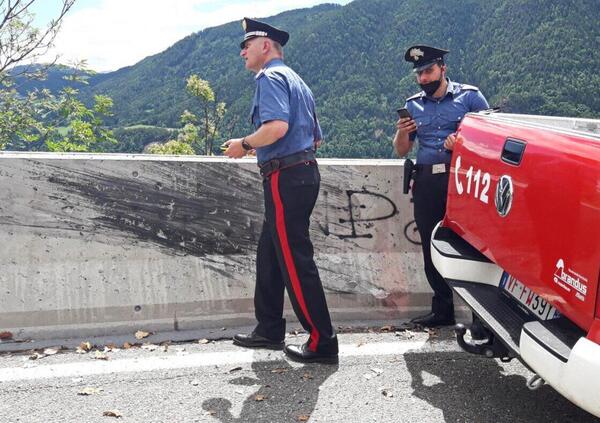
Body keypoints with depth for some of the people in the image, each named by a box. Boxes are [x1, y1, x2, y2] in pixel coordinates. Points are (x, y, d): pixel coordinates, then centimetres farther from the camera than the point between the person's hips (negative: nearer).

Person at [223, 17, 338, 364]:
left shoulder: (270, 77, -7)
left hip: (286, 178, -10)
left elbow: (277, 126, -26)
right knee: (269, 255, 16)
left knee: (295, 261, -6)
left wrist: (245, 144, -9)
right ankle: (269, 331, 25)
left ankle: (322, 343, -1)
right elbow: (316, 137, 26)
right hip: (304, 173, 10)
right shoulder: (297, 82, 23)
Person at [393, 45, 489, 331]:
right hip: (426, 183, 4)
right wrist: (402, 133, -5)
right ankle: (443, 309, 20)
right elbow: (401, 151, 17)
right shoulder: (413, 105, 16)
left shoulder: (469, 96, 5)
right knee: (431, 247, 8)